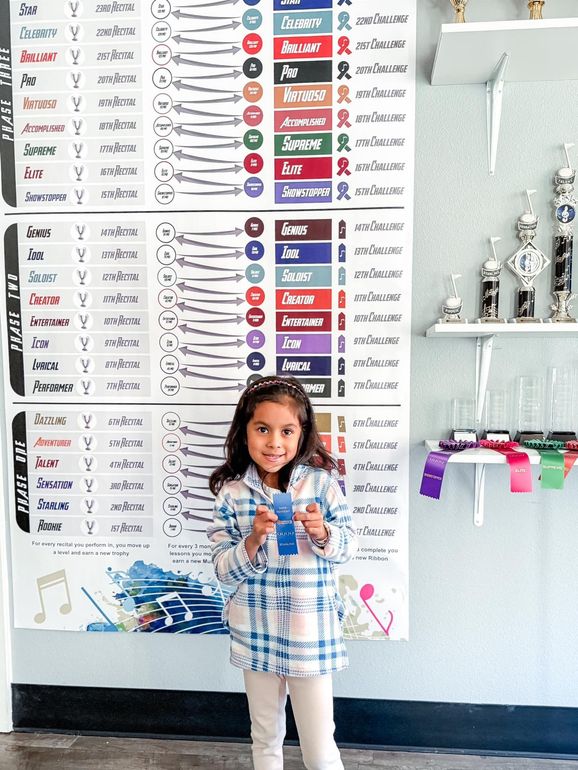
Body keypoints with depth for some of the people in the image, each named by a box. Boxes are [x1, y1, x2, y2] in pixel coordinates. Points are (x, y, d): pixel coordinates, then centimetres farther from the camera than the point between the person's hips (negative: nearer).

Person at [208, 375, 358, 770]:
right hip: (256, 633, 2)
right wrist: (254, 539, -24)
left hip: (312, 634, -2)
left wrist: (321, 532, -24)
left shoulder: (322, 482, -10)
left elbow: (349, 546, -3)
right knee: (265, 738, 22)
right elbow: (224, 569, -6)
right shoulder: (232, 492, -7)